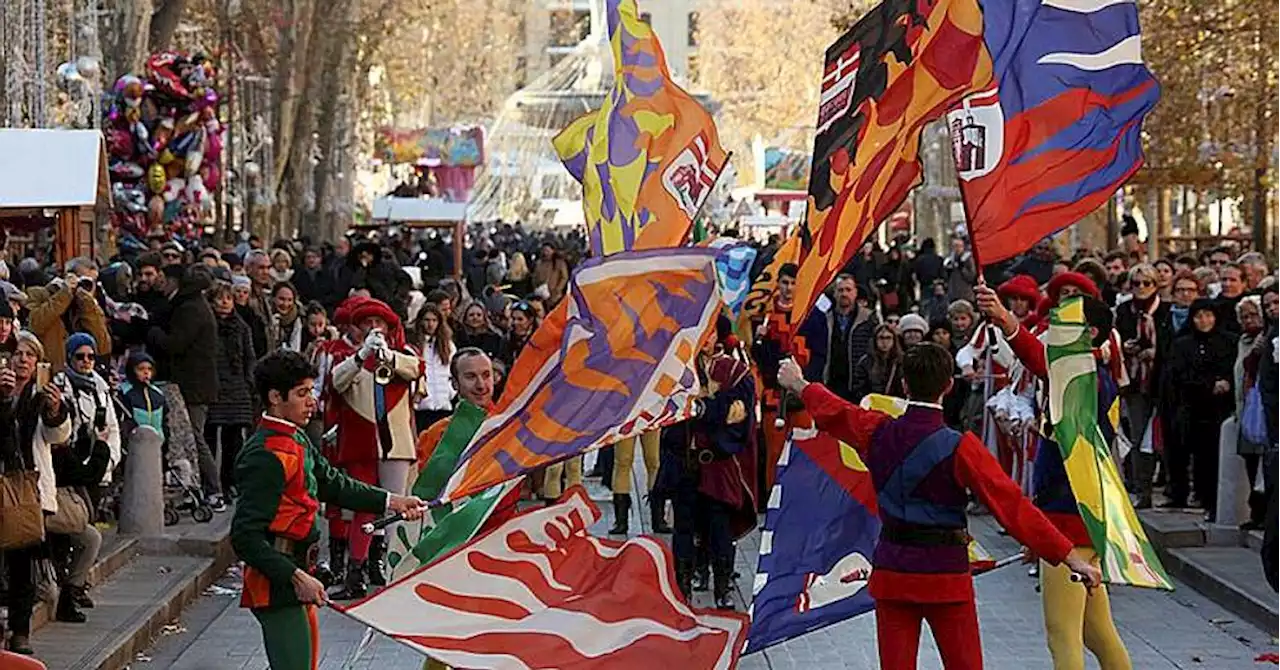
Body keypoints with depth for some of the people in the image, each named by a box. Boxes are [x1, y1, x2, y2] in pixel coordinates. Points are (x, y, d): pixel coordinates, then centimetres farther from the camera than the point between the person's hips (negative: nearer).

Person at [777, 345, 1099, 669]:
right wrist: (1070, 557, -15)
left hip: (891, 571, 4)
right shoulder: (960, 448, -15)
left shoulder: (878, 432, -2)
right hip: (945, 574, -4)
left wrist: (799, 384, 42)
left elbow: (834, 411, 20)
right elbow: (1012, 505, -17)